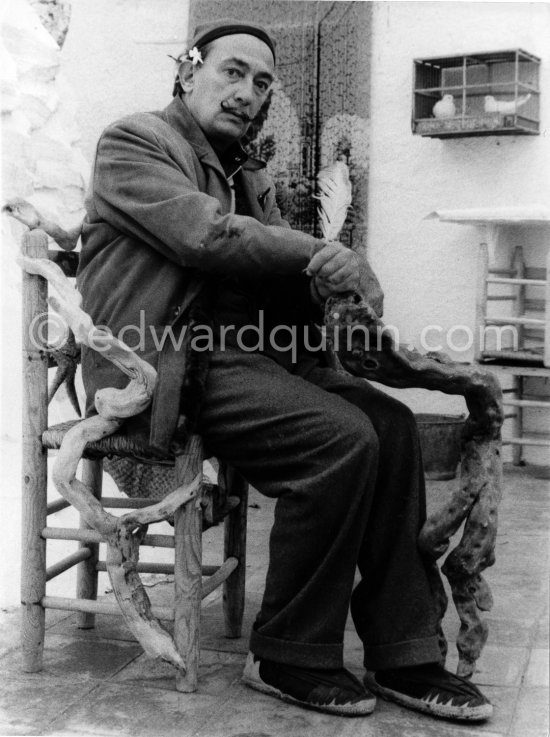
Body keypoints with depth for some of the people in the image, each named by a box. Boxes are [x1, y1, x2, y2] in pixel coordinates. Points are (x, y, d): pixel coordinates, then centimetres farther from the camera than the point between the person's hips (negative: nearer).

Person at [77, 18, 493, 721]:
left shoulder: (249, 175, 25)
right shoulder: (132, 141, 2)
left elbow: (281, 270, 14)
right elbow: (203, 234, -15)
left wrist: (333, 272, -11)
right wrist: (319, 254, -11)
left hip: (252, 349, 8)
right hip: (172, 362, -8)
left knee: (392, 424, -12)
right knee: (342, 439, -25)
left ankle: (405, 657, -6)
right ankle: (289, 659, -9)